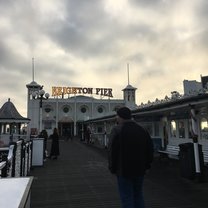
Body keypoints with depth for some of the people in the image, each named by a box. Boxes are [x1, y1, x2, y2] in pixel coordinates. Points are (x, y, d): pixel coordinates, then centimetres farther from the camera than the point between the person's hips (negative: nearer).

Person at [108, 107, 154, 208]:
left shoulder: (117, 130, -12)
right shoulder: (142, 130, 6)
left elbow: (112, 151, -14)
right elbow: (150, 149, 10)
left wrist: (112, 168, -4)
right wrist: (146, 164, 17)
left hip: (124, 170, -5)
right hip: (140, 170, 6)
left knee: (127, 198, 4)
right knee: (138, 196, 19)